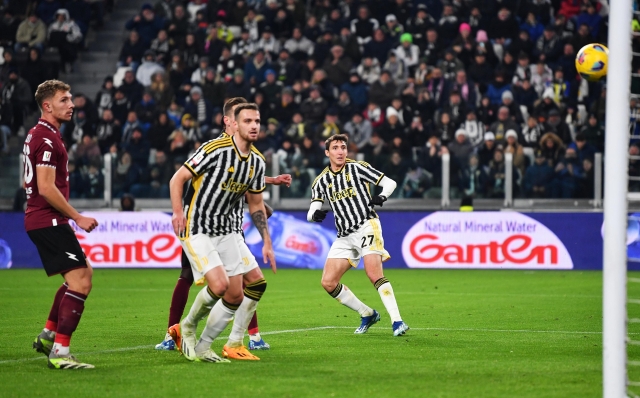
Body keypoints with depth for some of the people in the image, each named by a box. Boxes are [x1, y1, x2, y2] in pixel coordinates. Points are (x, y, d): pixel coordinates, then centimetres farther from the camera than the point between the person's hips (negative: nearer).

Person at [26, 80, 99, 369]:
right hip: (49, 222, -11)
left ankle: (47, 336, 24)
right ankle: (59, 353, -16)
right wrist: (77, 217, -17)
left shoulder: (38, 135, 17)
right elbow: (46, 188, -22)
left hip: (40, 220, 11)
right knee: (80, 281, -14)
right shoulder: (47, 139, -15)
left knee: (83, 273, 21)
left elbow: (28, 182, 25)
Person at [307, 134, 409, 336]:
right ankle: (367, 314, 13)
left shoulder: (357, 168, -2)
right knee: (328, 282, -2)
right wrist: (315, 214, -19)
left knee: (374, 273, -24)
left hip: (366, 226, -6)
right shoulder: (321, 181, 9)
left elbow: (390, 183, 0)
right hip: (345, 236, 6)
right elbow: (311, 213, 5)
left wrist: (381, 197, -21)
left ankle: (397, 321, -24)